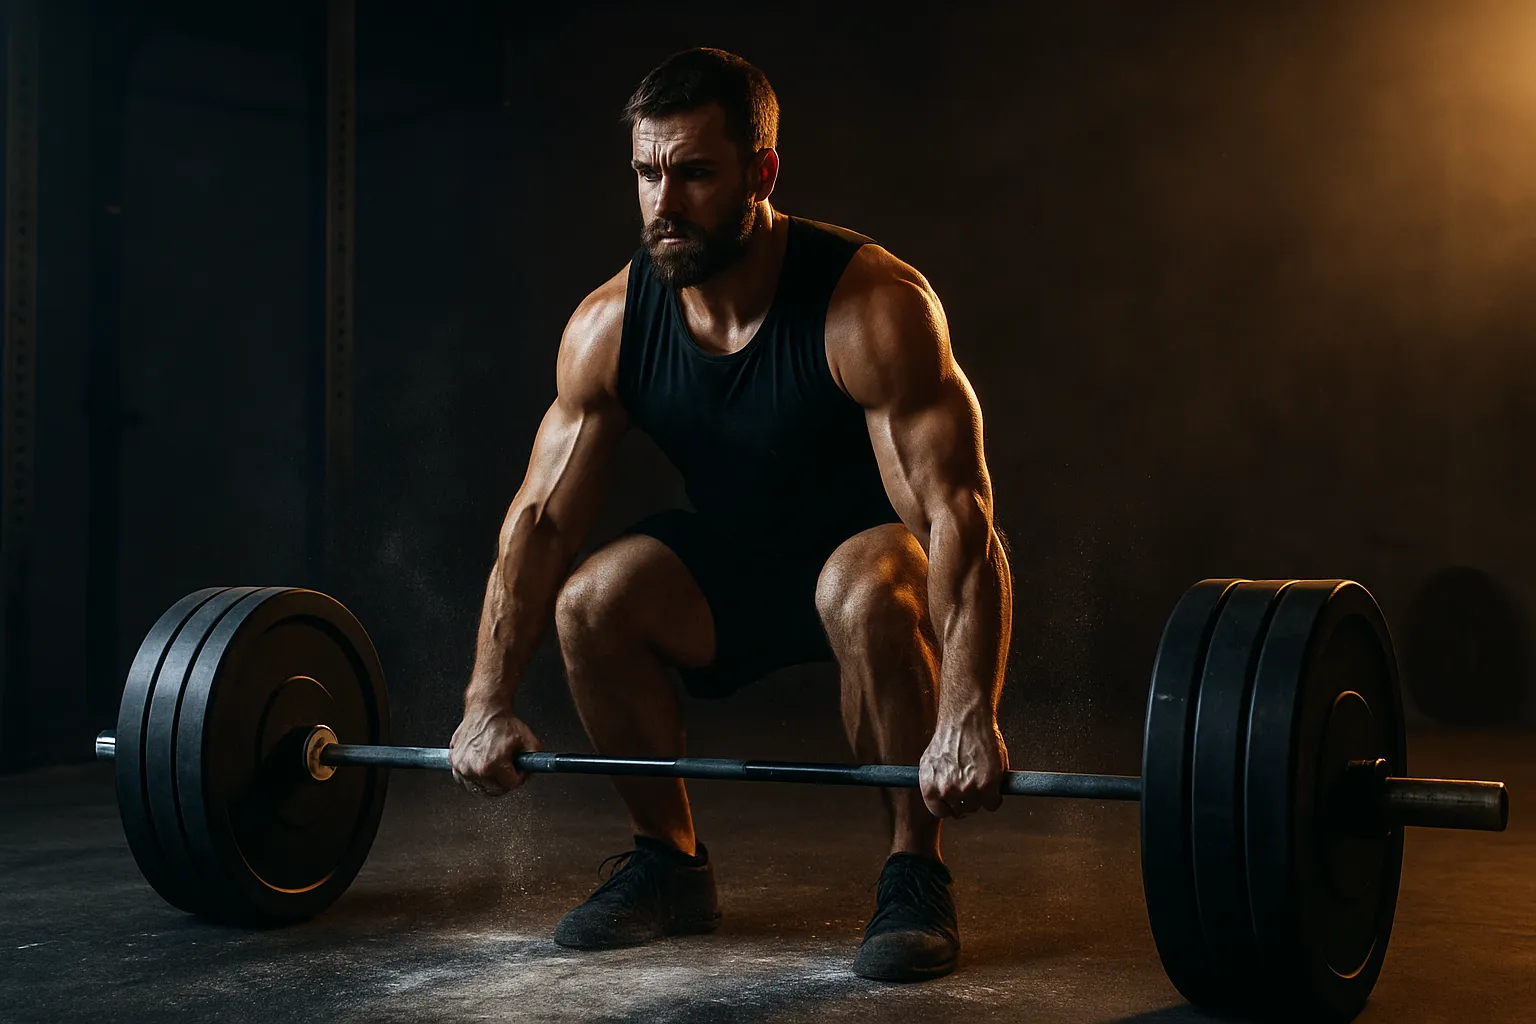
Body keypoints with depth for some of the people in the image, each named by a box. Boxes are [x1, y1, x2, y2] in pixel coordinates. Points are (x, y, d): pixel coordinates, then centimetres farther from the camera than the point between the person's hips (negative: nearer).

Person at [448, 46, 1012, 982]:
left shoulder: (872, 308, -29)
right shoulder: (610, 324, -15)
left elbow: (956, 510, -34)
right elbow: (542, 517, -10)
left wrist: (968, 718, -44)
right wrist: (489, 705, -14)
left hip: (875, 549, -4)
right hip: (739, 562, 5)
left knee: (867, 594, -38)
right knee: (592, 603, -20)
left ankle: (916, 873, -17)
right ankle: (673, 863, 1)